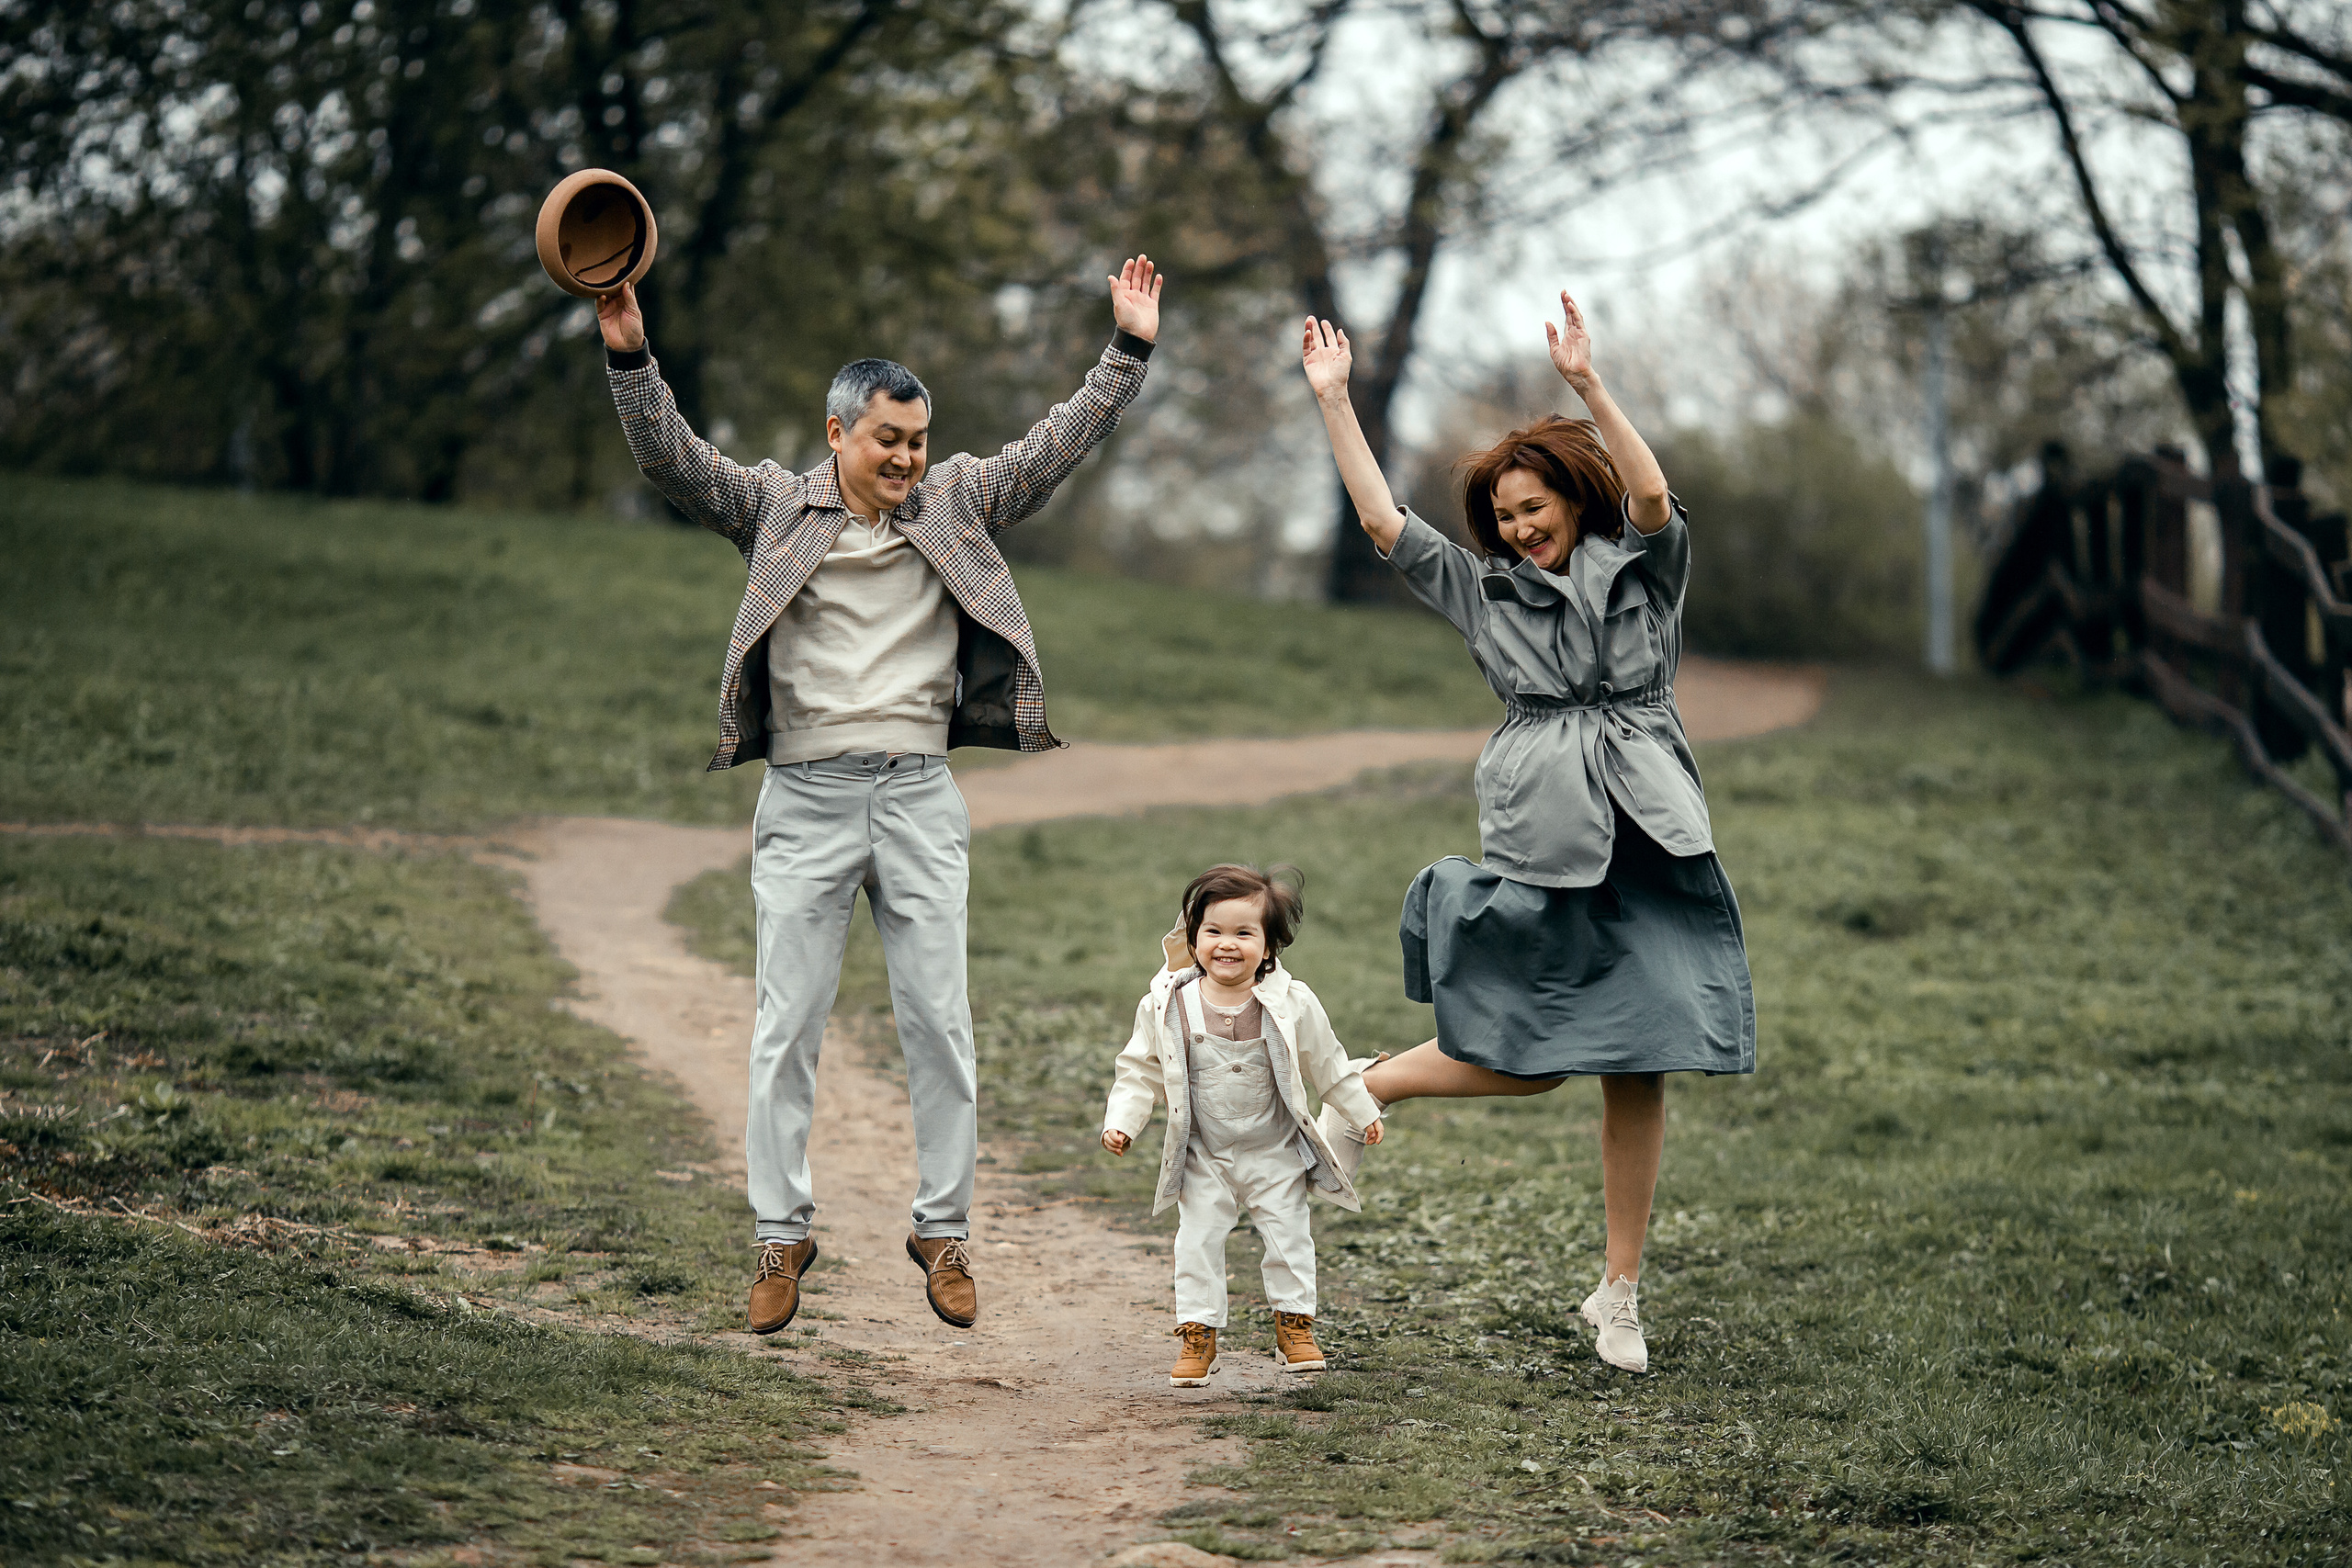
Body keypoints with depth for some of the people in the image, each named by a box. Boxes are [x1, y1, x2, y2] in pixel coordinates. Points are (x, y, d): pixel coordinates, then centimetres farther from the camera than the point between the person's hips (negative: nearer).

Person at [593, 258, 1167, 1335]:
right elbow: (674, 460, -7)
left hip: (919, 796, 2)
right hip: (805, 797, -1)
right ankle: (781, 1233, 11)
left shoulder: (957, 505, 9)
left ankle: (943, 1228, 13)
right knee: (788, 1025, 2)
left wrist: (1129, 350, 1)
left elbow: (1058, 445, 7)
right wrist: (631, 361, -20)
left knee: (939, 1022, 3)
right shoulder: (776, 509, 3)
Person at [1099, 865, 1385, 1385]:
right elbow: (1141, 1069, 0)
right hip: (1203, 1159, 0)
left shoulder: (1292, 1005, -12)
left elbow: (1328, 1066, 2)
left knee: (1288, 1236, 4)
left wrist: (1361, 1114, 10)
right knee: (1198, 1241, 0)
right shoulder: (1168, 1006, -11)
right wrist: (1121, 1122, -9)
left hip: (1275, 1153, 0)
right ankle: (1197, 1333, 10)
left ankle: (1294, 1323, 20)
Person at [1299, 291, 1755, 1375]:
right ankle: (1366, 1088, 21)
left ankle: (1619, 1289, 10)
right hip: (1540, 841, 0)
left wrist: (1585, 382, -21)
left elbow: (1653, 497, -12)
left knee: (1638, 1066, 0)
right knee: (1532, 1056, -5)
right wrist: (1332, 400, 3)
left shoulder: (1643, 569, 8)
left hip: (1645, 840, 0)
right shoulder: (1482, 589, 13)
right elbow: (1381, 520, 7)